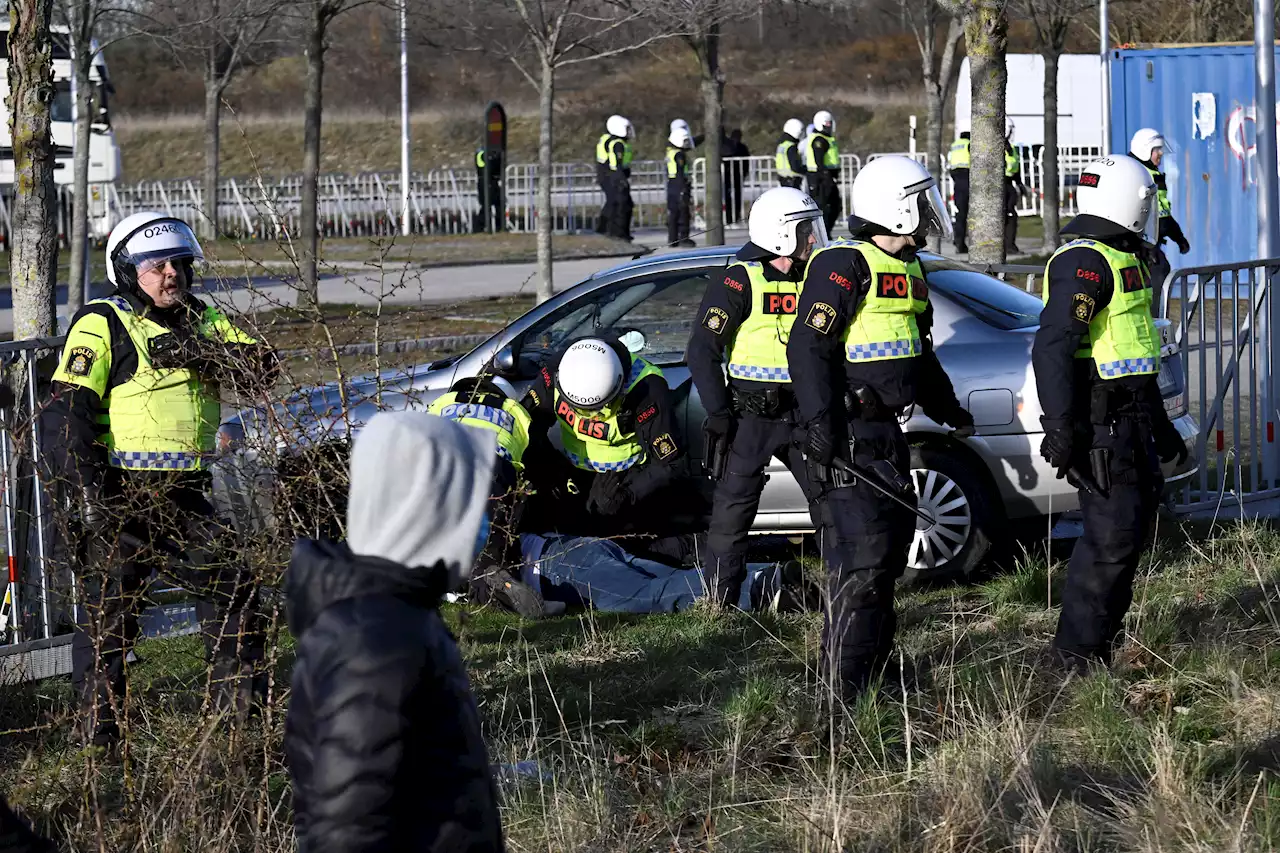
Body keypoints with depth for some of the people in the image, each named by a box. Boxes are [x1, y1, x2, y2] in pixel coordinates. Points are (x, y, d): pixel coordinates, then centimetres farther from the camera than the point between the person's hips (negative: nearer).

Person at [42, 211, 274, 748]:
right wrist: (86, 483, -23)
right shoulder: (101, 325, -5)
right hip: (119, 496, -6)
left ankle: (243, 705, 23)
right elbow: (67, 410, -12)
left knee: (230, 588, 9)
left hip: (183, 496, 6)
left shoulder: (202, 322, 14)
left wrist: (194, 353, -15)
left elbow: (260, 368, 1)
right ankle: (98, 731, 5)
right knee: (110, 609, -2)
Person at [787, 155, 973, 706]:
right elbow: (808, 346, -20)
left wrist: (949, 410, 39)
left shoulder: (908, 272, 16)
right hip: (848, 435, -10)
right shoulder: (843, 268, -14)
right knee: (861, 559, -13)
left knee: (893, 542, 17)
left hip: (886, 431, 10)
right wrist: (819, 423, -27)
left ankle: (875, 666, 29)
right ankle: (843, 692, -13)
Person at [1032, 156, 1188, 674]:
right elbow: (1052, 348, -24)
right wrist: (1060, 430, -29)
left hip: (1128, 420, 10)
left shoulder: (1121, 260, 18)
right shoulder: (1085, 263, -17)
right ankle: (1078, 649, -1)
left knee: (1139, 513, 16)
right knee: (1111, 535, -9)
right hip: (1099, 425, -10)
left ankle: (1106, 630, 27)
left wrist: (1160, 427, 31)